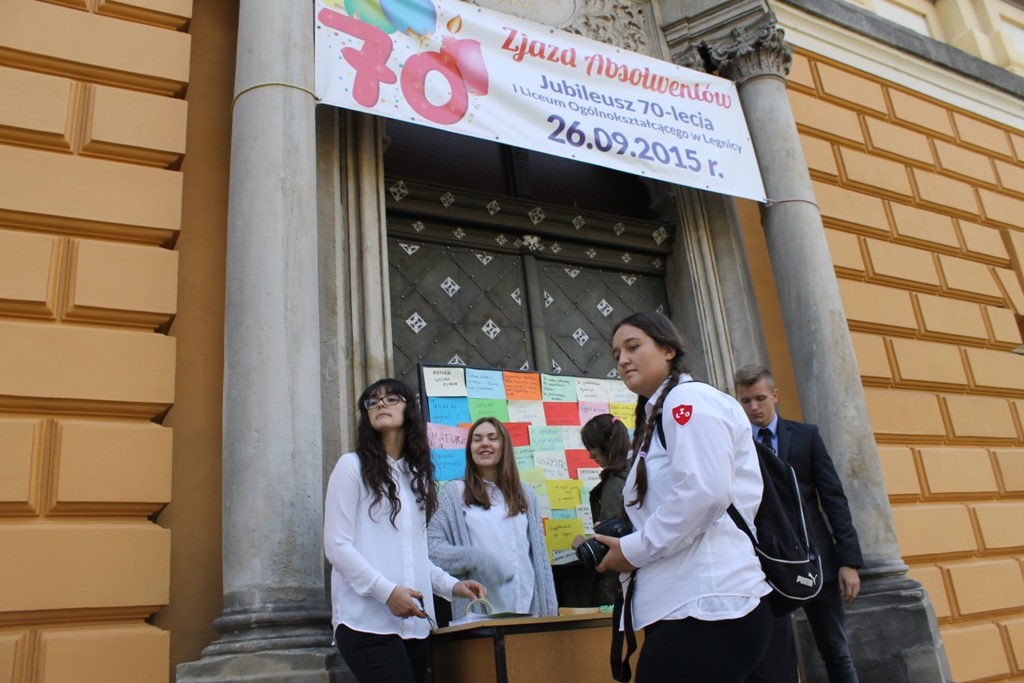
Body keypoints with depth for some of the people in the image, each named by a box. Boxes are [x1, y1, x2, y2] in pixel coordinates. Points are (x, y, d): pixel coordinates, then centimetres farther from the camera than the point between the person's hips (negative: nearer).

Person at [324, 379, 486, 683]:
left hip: (414, 622, 6)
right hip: (367, 621, -6)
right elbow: (337, 545, -7)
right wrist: (386, 591, -17)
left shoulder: (417, 475, 18)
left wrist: (451, 585, 7)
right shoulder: (353, 466, 0)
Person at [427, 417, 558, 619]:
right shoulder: (454, 492, 3)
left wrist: (549, 609, 8)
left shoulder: (525, 494, 14)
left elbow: (539, 554, 13)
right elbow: (431, 547, -3)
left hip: (528, 608, 3)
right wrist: (476, 558, -17)